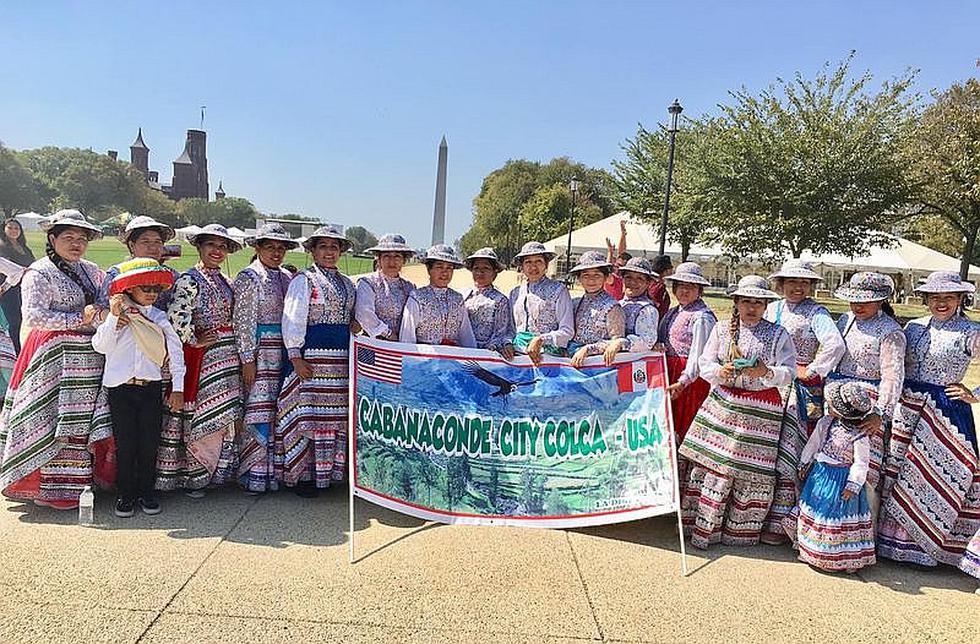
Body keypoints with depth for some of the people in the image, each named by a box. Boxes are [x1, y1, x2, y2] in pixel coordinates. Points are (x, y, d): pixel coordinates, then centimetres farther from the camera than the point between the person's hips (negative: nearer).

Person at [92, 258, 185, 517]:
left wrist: (178, 387, -1)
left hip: (151, 386, 2)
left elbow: (175, 351, 4)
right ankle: (125, 494, 16)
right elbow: (100, 346, -10)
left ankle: (146, 492, 18)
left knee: (150, 442, 5)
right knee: (125, 442, 4)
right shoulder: (116, 315, 2)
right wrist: (113, 317, -18)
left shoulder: (159, 317, 7)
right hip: (120, 387, -1)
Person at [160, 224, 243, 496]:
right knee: (201, 416, -1)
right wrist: (193, 341, -14)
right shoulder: (189, 279, -9)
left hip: (227, 356, 7)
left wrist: (239, 356, 15)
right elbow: (176, 316, -23)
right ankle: (191, 476, 12)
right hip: (202, 357, -7)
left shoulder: (225, 282, 15)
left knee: (223, 416, 11)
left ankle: (216, 471, 22)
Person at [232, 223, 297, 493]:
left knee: (277, 411, 8)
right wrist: (248, 360, -12)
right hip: (259, 351, -6)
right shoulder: (248, 277, -4)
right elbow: (243, 321, -8)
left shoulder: (287, 277, 14)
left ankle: (274, 469, 18)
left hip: (284, 351, 6)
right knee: (258, 411, -4)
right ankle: (253, 473, 6)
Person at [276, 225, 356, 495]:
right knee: (308, 414, -5)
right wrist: (295, 357, -15)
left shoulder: (347, 283, 19)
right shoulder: (303, 280, -1)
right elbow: (292, 319, -8)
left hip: (342, 359, 6)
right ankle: (302, 475, 5)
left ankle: (328, 470, 19)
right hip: (311, 355, -6)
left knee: (336, 415, 8)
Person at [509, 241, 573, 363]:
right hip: (519, 352, 4)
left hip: (548, 353, -4)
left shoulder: (558, 290, 2)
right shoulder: (516, 293, 15)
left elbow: (567, 332, -3)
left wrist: (540, 340, -16)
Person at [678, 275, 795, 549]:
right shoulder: (721, 330, 8)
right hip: (722, 402, 2)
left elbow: (789, 371, -4)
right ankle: (703, 527, 12)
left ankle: (739, 530, 20)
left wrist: (767, 373, -22)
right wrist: (720, 372, -15)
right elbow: (704, 363, 5)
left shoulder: (778, 335, 2)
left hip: (760, 410, -2)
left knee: (751, 468, 0)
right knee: (711, 461, 0)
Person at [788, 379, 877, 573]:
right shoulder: (824, 423, -4)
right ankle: (812, 549, 33)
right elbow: (812, 443, 9)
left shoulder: (859, 437, -20)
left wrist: (853, 486, -18)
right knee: (814, 510, 17)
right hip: (820, 475, 7)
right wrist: (804, 464, 16)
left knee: (838, 515, 0)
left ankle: (847, 556, 16)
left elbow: (861, 463, -16)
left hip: (841, 481, -6)